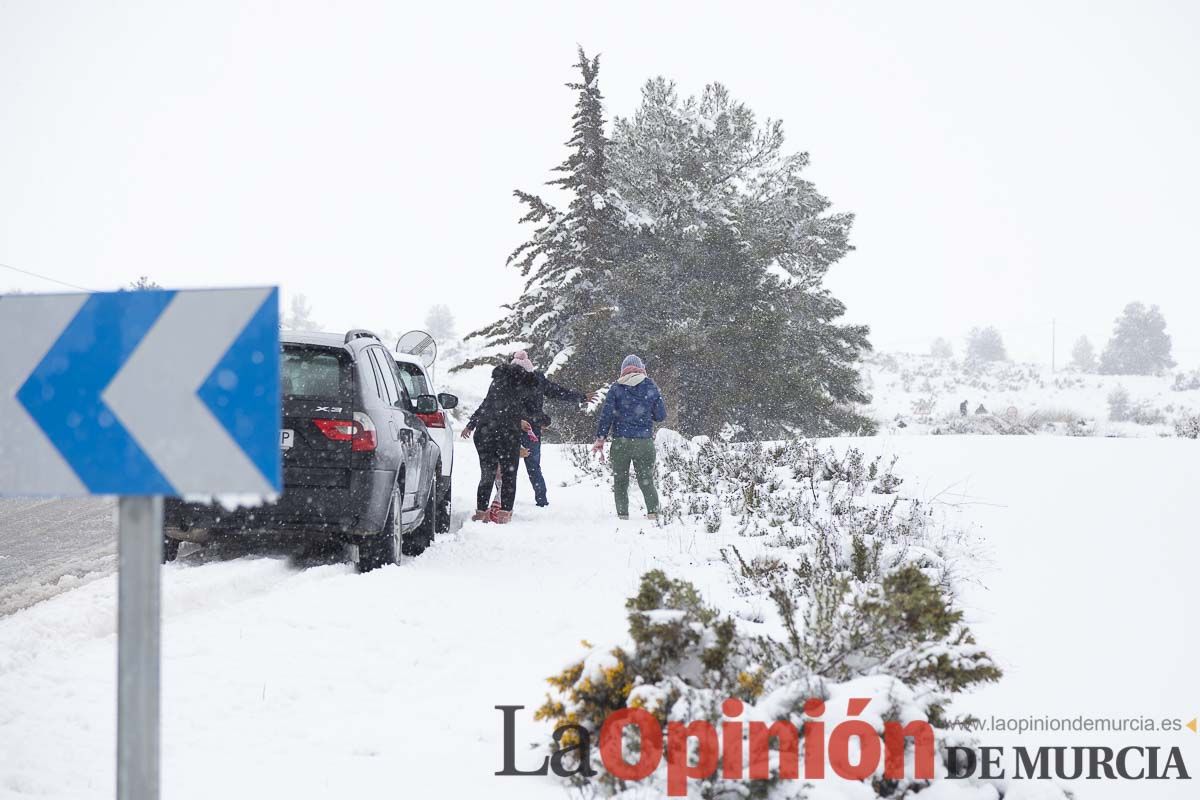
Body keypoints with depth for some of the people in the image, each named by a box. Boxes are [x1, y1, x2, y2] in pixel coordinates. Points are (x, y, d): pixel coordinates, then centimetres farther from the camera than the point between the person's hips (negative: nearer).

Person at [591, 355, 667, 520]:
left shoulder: (616, 388, 0)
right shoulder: (651, 387, 2)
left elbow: (606, 415, -4)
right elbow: (661, 415, 5)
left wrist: (600, 439, 0)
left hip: (621, 441, -1)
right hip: (645, 441, 1)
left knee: (620, 481, 10)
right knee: (647, 481, 9)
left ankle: (622, 515, 3)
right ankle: (653, 513, -5)